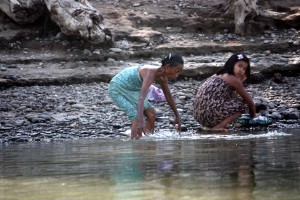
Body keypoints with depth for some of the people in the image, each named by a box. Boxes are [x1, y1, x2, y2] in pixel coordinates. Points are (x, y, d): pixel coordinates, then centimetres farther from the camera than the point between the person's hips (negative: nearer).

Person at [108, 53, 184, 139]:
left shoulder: (162, 77, -8)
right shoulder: (151, 73, -35)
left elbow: (168, 96, 9)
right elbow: (141, 98, -46)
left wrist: (177, 116, 17)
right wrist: (141, 122, -55)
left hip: (130, 89, 9)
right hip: (117, 88, -9)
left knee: (151, 113, 3)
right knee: (137, 118, -20)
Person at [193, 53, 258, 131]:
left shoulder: (217, 76, 22)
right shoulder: (233, 79, -1)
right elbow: (249, 102, 6)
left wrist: (240, 83, 20)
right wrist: (253, 115, 24)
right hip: (210, 115, -9)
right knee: (243, 104, 1)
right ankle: (219, 126, -7)